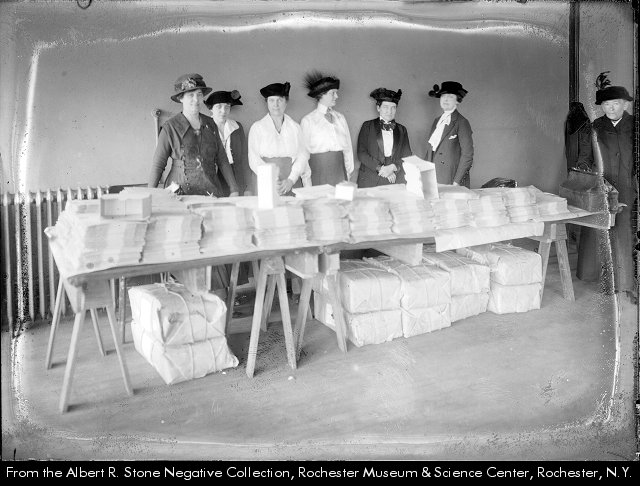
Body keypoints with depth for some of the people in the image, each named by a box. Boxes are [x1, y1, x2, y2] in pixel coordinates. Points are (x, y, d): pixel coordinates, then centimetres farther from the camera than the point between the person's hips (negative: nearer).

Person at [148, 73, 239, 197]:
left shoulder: (210, 124, 8)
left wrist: (234, 190, 7)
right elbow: (158, 164, 0)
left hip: (211, 190, 3)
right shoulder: (170, 127, -3)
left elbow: (222, 160, 11)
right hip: (181, 191, -3)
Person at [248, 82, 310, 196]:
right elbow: (254, 160, -2)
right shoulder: (257, 128, 6)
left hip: (293, 183, 2)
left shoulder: (295, 127, 11)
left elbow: (302, 156, 3)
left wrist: (291, 180, -12)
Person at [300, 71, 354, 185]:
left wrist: (349, 171, 7)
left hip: (339, 170, 4)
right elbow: (304, 151, 0)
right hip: (318, 171, -3)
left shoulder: (340, 118, 12)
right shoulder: (308, 120, 0)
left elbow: (348, 146, 14)